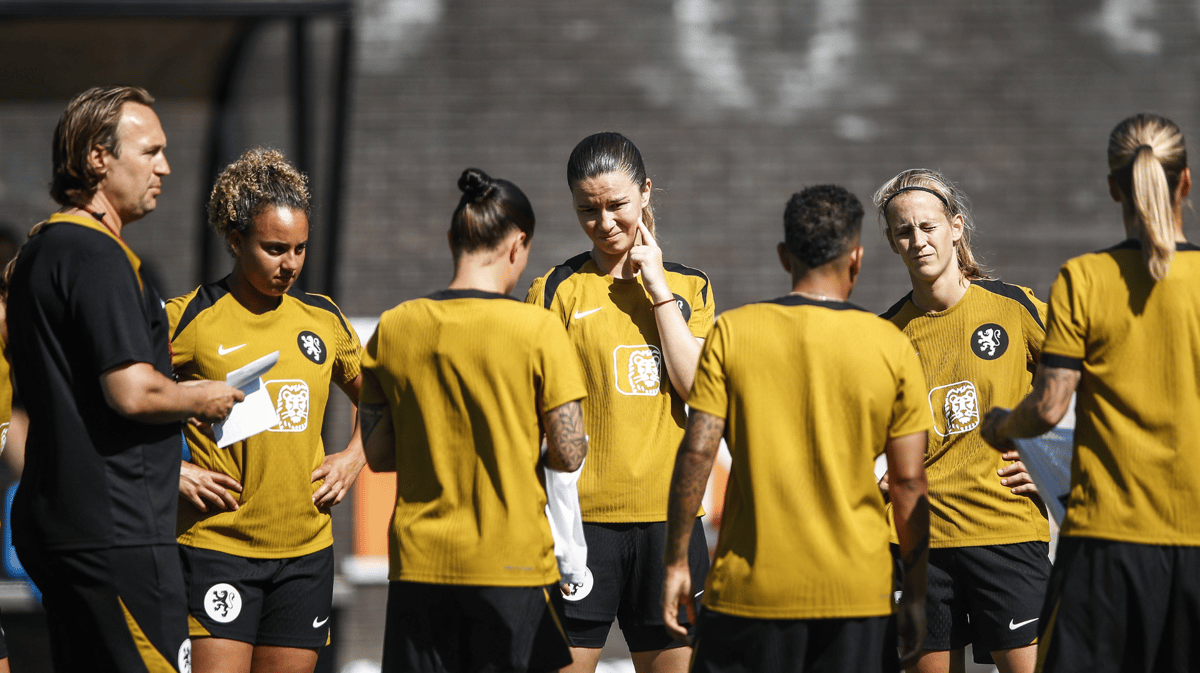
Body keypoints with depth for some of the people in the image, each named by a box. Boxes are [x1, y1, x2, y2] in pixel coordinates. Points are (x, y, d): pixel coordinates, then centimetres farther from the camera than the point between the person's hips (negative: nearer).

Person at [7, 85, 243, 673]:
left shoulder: (40, 250, 17)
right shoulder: (96, 255, -15)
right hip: (116, 531, -10)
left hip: (55, 525, 10)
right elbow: (134, 393, -23)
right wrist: (204, 401, -4)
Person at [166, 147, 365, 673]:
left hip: (306, 549, 5)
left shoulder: (323, 320, 9)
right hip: (216, 547, -5)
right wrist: (168, 472, -11)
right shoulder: (189, 319, -6)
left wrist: (354, 457, 10)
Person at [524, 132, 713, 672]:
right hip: (581, 514, -3)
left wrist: (658, 289, -4)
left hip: (669, 513, 3)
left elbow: (701, 389, -3)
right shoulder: (557, 291, 3)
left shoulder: (688, 286, 11)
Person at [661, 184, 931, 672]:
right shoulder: (891, 348, 0)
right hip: (857, 592, 0)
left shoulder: (731, 333, -1)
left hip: (749, 590, 0)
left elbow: (697, 453, -7)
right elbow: (909, 484, 0)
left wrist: (676, 562, 1)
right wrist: (916, 594, 7)